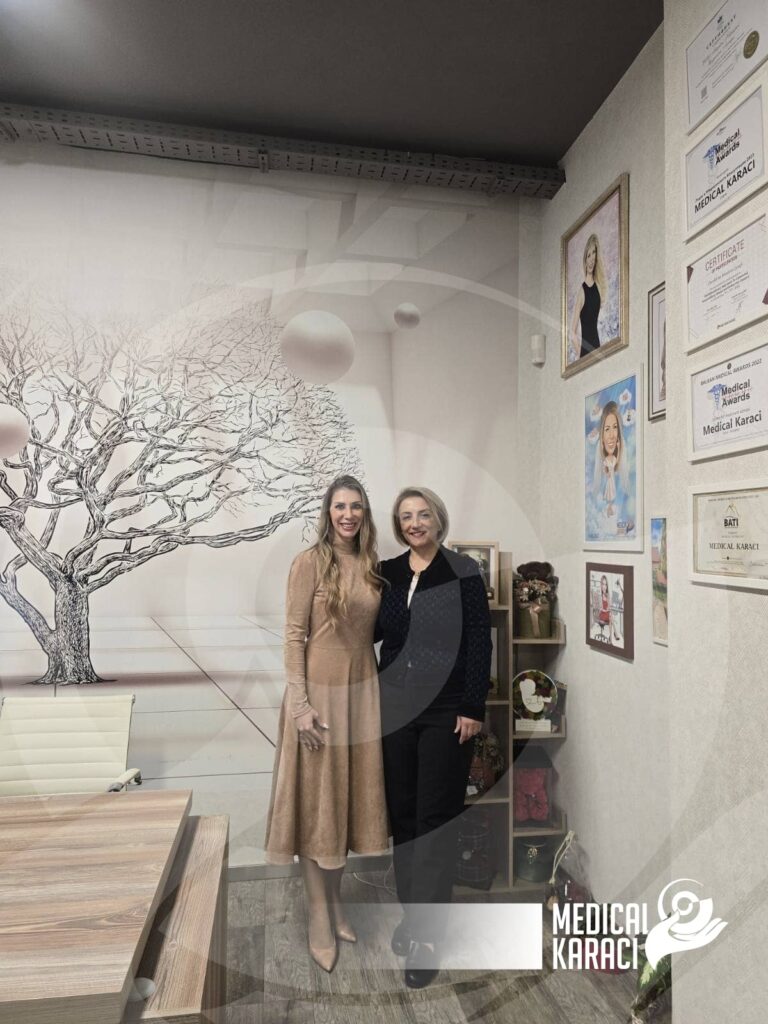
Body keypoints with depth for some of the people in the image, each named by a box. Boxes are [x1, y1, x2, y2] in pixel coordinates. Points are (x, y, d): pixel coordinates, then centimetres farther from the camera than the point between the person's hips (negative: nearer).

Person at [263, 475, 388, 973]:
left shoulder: (371, 564, 7)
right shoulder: (310, 562, -10)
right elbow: (294, 635, -12)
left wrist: (377, 692, 13)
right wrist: (299, 703, -17)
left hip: (362, 691, 6)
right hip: (319, 691, -6)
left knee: (349, 795, 16)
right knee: (316, 800, 7)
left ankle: (336, 898, 34)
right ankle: (319, 913, 22)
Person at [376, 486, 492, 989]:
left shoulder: (462, 571, -6)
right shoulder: (386, 573, 7)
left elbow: (480, 643, -7)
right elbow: (373, 631, 12)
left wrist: (473, 709, -11)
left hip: (447, 712, -4)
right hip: (395, 708, 4)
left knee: (436, 817, 3)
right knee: (403, 813, 12)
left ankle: (427, 935, 13)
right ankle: (412, 913, 31)